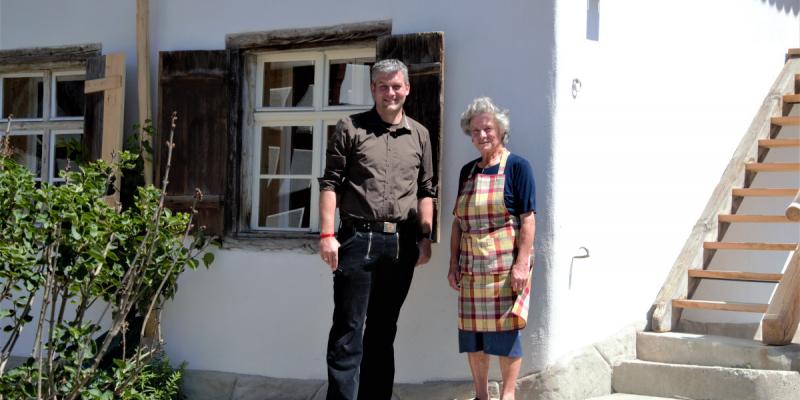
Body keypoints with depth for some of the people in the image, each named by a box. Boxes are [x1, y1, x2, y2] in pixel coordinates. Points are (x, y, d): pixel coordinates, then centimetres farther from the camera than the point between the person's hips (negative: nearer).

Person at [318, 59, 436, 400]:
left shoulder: (419, 135, 12)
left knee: (384, 330, 11)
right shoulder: (350, 128, 2)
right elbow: (330, 183, -2)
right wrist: (327, 235, -10)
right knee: (348, 330, -4)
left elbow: (425, 190, 13)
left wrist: (425, 237, 6)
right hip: (358, 238, -3)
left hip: (401, 243, 4)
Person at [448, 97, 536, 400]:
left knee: (505, 328, -1)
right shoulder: (468, 171, 14)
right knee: (472, 330, 8)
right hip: (471, 265, 6)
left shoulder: (516, 167, -3)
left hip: (505, 264, -6)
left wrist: (522, 263, -16)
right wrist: (454, 263, 10)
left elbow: (528, 219, -9)